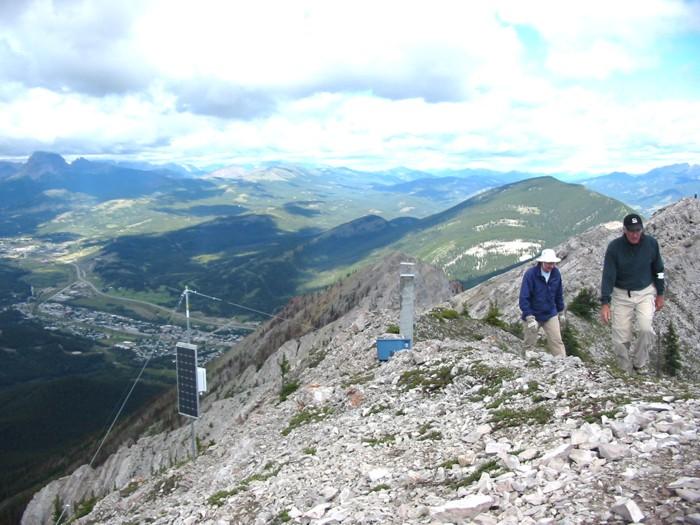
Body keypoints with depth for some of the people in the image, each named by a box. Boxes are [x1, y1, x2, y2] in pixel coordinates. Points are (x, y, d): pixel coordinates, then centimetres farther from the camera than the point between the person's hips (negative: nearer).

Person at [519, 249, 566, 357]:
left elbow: (559, 294, 11)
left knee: (557, 341, -4)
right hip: (533, 315, -3)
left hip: (551, 315, 3)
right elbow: (524, 298, -19)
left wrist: (561, 312, 17)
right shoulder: (530, 274, -19)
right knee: (530, 344, 9)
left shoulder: (556, 273, -5)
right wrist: (530, 318, -23)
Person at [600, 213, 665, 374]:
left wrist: (660, 294, 10)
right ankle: (626, 371, 18)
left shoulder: (651, 243, -9)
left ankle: (639, 365, 2)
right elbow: (608, 275, -15)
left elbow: (658, 270, 6)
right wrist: (605, 303, -21)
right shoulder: (614, 247, -15)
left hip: (645, 292, 1)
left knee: (646, 329, -20)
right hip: (621, 295, -1)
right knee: (621, 339, -2)